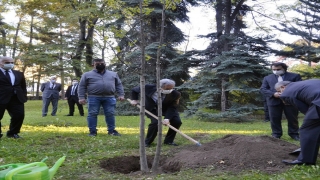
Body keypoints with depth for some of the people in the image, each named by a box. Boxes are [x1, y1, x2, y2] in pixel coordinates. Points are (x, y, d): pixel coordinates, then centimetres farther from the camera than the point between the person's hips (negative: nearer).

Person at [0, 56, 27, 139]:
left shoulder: (19, 74, 16)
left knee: (19, 115, -1)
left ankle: (12, 133, 17)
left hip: (17, 99, 4)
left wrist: (24, 96, 8)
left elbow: (23, 86, 19)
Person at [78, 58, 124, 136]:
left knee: (110, 114, 1)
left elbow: (118, 85, 15)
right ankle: (92, 131, 6)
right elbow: (82, 86, 5)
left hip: (109, 98, 2)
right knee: (92, 114, -2)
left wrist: (121, 95, 5)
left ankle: (112, 130, 11)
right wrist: (81, 97, -3)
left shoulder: (113, 74, 15)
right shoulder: (87, 74, 8)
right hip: (93, 97, -1)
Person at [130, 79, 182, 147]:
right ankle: (147, 142, -3)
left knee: (177, 122, -16)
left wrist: (167, 118, -36)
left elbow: (172, 107, -23)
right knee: (155, 122, -26)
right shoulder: (150, 88, -28)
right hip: (152, 108, -2)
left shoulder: (175, 94, -29)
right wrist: (134, 99, -16)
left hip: (166, 109, 2)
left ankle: (168, 140, 6)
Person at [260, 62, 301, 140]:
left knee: (292, 118, 5)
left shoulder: (295, 76, 10)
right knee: (274, 119, 2)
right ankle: (276, 134, 13)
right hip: (274, 101, 1)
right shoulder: (267, 78, 14)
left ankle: (294, 133, 19)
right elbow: (263, 89, 4)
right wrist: (273, 94, -13)